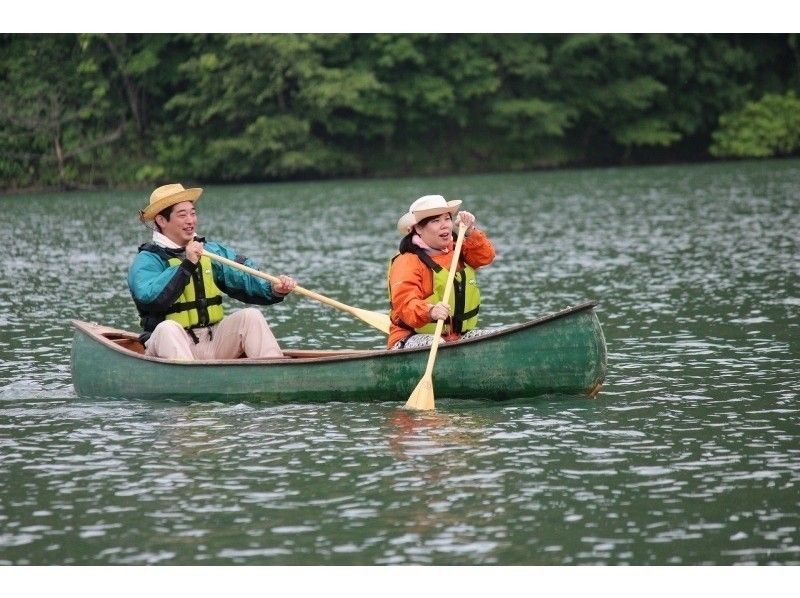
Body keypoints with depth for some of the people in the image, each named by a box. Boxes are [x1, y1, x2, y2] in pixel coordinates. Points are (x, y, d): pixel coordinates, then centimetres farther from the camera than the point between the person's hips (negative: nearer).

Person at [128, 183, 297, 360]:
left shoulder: (212, 252, 14)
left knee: (250, 316, -14)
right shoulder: (146, 260, -1)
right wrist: (187, 265, -20)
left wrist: (275, 289, -19)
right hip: (174, 345, -5)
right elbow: (148, 297, -20)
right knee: (167, 329, -34)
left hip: (215, 341, 5)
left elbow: (243, 278, 1)